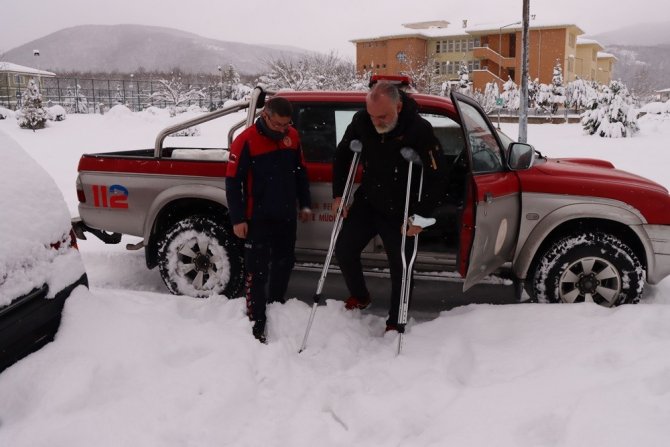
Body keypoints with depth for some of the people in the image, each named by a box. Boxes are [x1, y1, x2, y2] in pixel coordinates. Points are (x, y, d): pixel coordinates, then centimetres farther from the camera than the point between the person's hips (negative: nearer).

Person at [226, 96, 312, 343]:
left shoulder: (292, 136, 4)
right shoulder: (246, 141, -14)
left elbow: (300, 172, 15)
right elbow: (233, 181, -12)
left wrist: (304, 204, 14)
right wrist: (237, 219, -13)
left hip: (287, 216, 6)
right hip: (258, 218, -6)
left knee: (284, 264, 16)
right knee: (258, 271, -2)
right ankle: (257, 325, 6)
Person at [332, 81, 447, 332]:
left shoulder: (419, 130, -25)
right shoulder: (361, 121, -12)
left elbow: (438, 178, -21)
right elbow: (342, 155, 5)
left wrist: (420, 216, -24)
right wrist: (338, 194, 1)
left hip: (400, 211, -4)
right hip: (367, 202, 4)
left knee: (400, 268, 2)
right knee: (344, 249, 3)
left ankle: (395, 323, 22)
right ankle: (359, 296, 31)